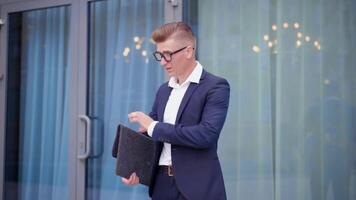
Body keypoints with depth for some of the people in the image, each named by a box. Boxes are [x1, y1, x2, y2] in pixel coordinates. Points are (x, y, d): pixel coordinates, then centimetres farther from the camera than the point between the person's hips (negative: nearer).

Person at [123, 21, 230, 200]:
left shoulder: (216, 86, -7)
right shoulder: (164, 90, 14)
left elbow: (207, 134, -20)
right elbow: (149, 136, 15)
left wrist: (155, 127, -14)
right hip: (162, 185, 6)